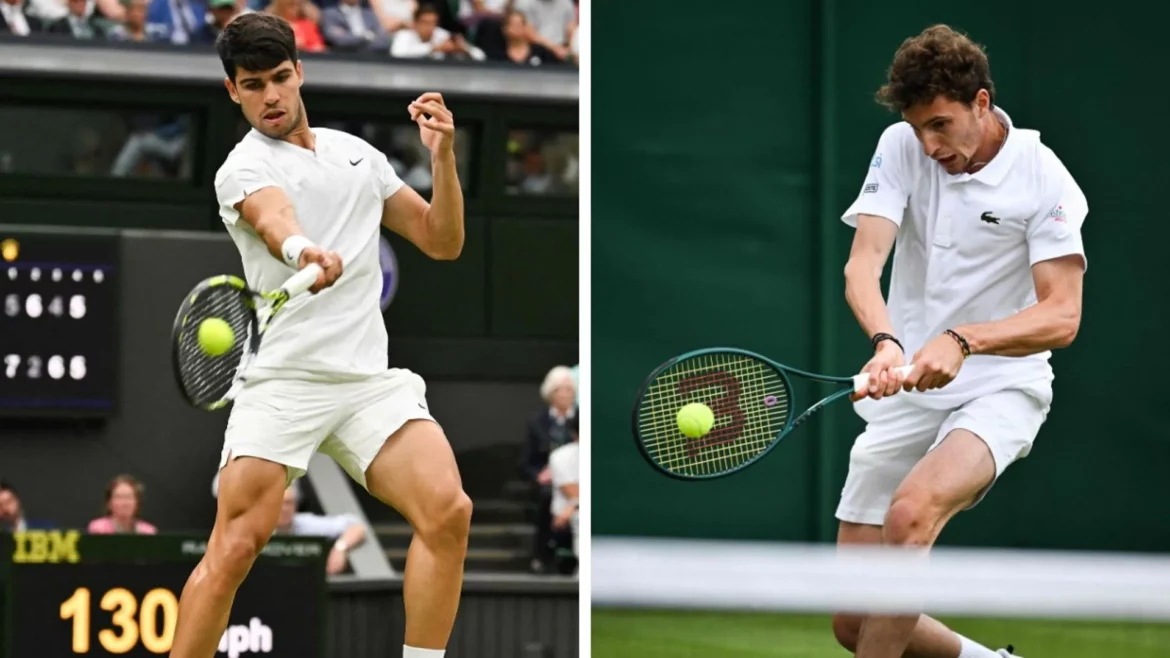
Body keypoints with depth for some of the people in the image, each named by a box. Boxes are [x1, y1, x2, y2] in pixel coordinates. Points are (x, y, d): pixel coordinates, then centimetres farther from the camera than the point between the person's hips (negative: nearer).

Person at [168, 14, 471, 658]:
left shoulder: (358, 153, 19)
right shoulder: (244, 167, 1)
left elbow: (442, 242, 22)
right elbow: (272, 216, -23)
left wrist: (442, 156, 6)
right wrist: (303, 249, -47)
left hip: (369, 381, 4)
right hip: (281, 381, -4)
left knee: (448, 513, -17)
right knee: (234, 549, -14)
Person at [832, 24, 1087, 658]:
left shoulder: (1044, 179, -11)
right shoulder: (902, 147, -1)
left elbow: (1062, 317, -16)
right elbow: (863, 263, -12)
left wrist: (963, 340, -33)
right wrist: (886, 342, -33)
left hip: (999, 390, -5)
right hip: (906, 395, 5)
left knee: (910, 511, -36)